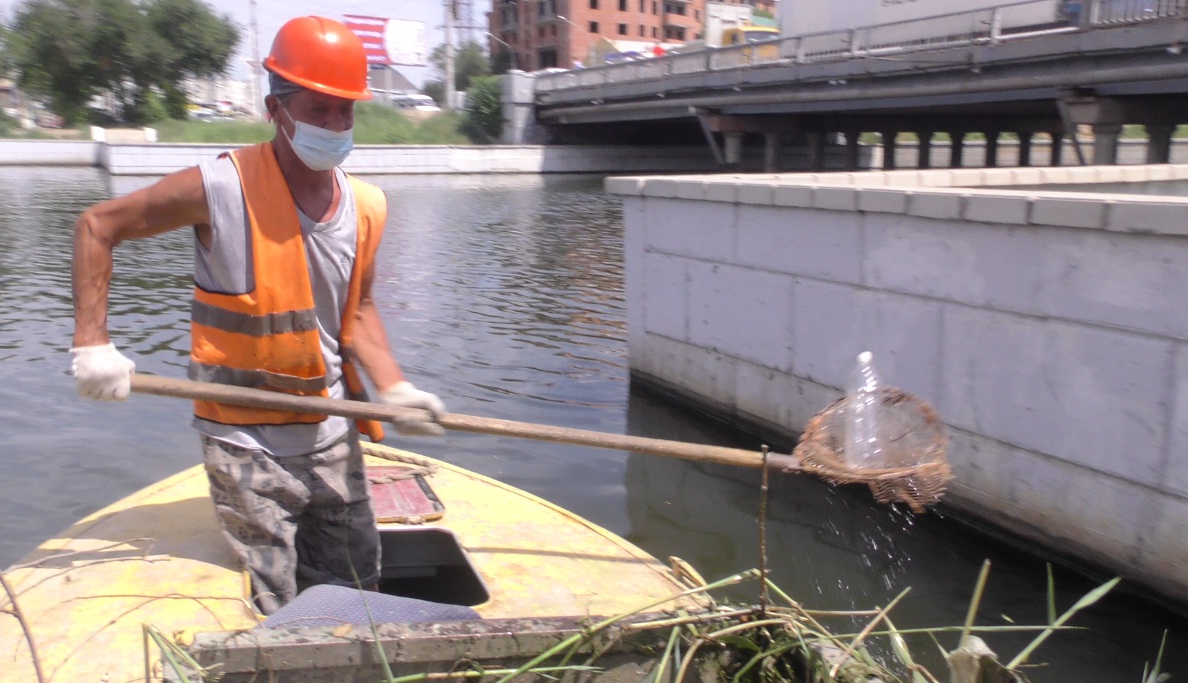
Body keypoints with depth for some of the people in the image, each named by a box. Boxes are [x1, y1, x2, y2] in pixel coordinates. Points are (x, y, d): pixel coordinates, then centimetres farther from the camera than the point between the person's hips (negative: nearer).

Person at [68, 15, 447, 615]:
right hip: (247, 447, -5)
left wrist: (394, 389, -3)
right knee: (269, 621, 2)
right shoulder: (222, 189, -16)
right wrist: (92, 341, -14)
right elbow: (96, 226, -6)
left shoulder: (367, 207, 0)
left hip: (333, 439, 5)